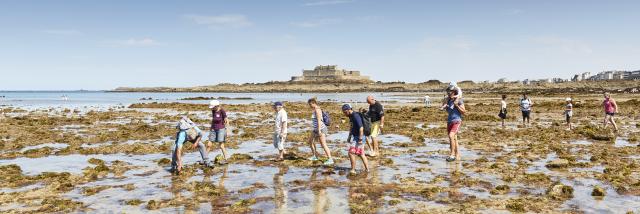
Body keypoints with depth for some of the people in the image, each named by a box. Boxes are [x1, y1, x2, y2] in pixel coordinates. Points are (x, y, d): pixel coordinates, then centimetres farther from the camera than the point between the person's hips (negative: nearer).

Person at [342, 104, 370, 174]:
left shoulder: (356, 116, -20)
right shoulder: (351, 116, 11)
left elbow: (361, 128, -24)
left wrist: (360, 139, -24)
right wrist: (349, 137, 19)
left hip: (359, 137, -10)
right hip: (355, 137, 10)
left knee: (351, 152, -11)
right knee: (361, 154, 14)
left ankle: (353, 170, -6)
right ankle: (367, 169, 20)